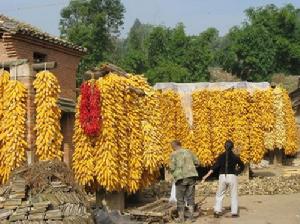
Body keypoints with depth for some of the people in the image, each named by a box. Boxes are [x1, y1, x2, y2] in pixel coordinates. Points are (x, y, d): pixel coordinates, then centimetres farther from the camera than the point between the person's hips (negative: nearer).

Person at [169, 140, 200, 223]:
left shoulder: (174, 154, -4)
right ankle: (191, 216, 10)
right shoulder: (188, 152, 9)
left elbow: (172, 167, -8)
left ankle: (181, 218, 6)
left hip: (181, 178, -4)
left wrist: (173, 173, 14)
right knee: (190, 197, 12)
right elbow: (197, 162, 12)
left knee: (180, 198, 6)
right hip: (191, 176, 4)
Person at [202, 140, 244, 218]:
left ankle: (217, 211, 3)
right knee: (234, 195, 10)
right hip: (232, 176, -1)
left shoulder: (221, 156, -1)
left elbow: (215, 167, -9)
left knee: (219, 195, 12)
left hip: (222, 176, 1)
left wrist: (207, 176, -10)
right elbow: (242, 166, 8)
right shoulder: (235, 157, -1)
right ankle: (234, 212, 7)